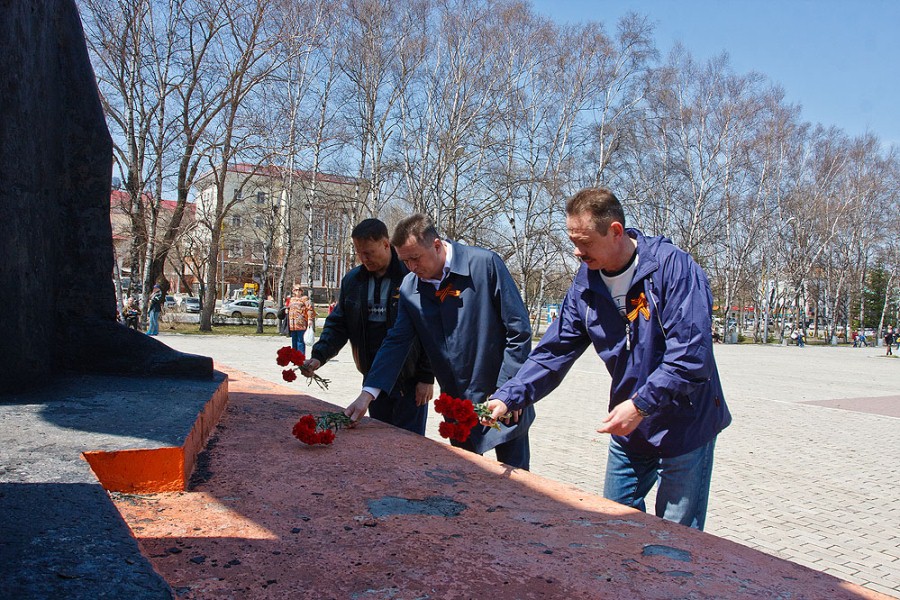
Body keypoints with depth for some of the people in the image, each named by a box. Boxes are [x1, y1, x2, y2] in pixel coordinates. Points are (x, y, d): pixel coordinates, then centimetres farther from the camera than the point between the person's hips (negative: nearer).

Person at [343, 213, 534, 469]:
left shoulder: (485, 264, -15)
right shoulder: (410, 287, -2)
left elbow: (518, 329, -12)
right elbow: (396, 342, -1)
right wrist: (368, 393, -13)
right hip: (457, 404, 4)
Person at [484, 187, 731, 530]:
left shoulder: (671, 266, -20)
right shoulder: (586, 283, -1)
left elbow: (692, 353, -24)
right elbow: (554, 352, -1)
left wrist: (640, 404, -24)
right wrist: (507, 398, -12)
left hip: (685, 428, -5)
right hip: (629, 429, 6)